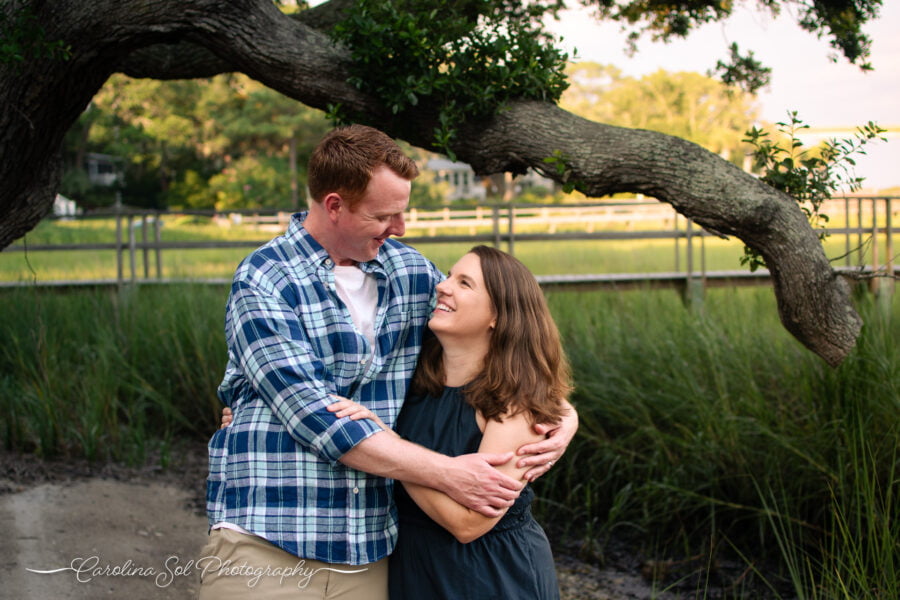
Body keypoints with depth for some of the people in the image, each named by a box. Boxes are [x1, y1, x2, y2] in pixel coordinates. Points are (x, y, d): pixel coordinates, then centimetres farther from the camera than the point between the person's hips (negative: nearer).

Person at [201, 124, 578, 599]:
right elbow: (313, 416, -18)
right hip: (266, 547, -4)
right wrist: (445, 474, -19)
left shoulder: (410, 271, 7)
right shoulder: (263, 283, -9)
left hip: (370, 554, 5)